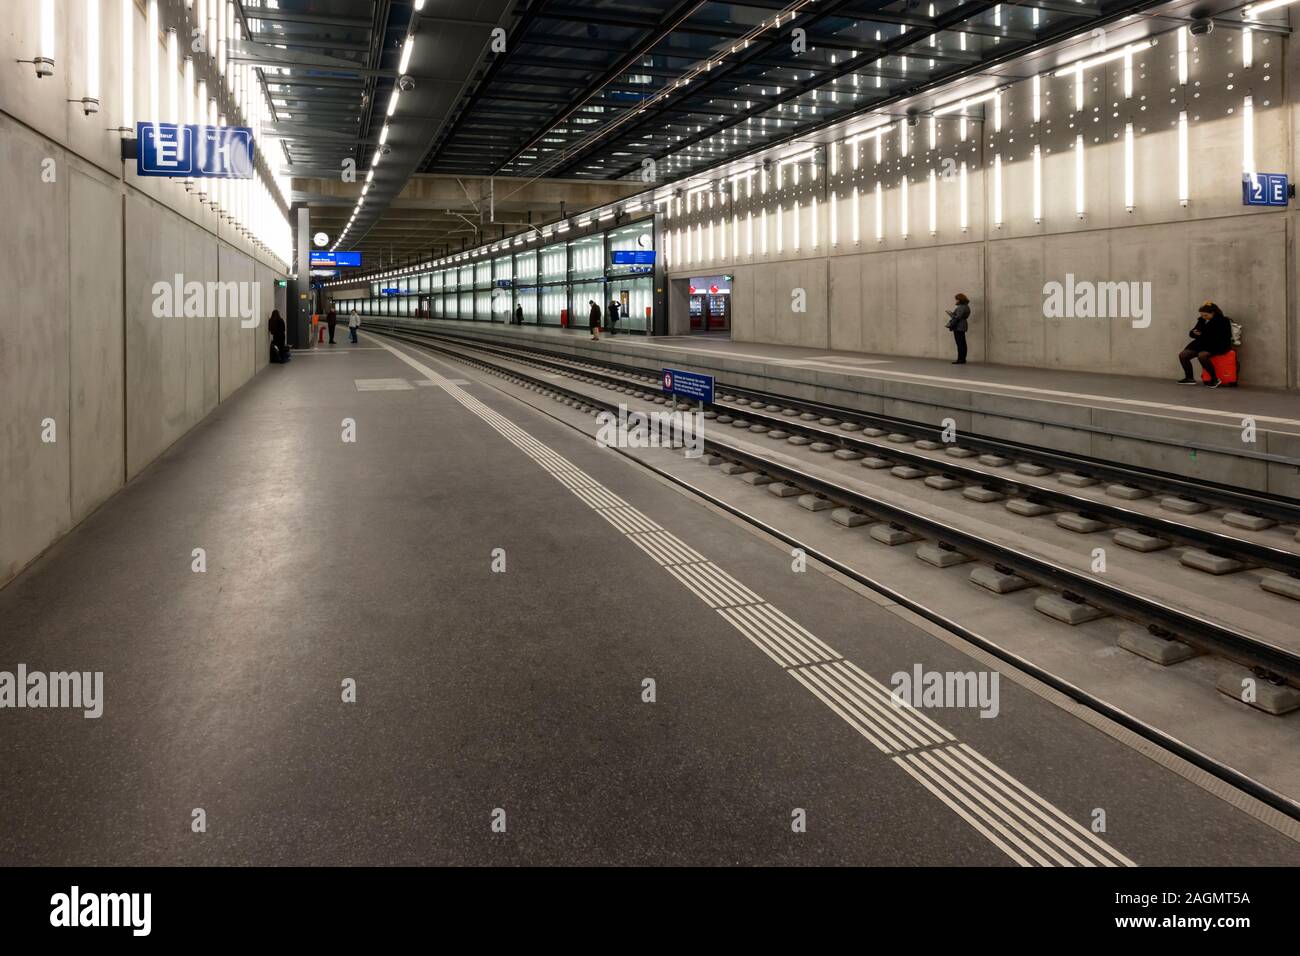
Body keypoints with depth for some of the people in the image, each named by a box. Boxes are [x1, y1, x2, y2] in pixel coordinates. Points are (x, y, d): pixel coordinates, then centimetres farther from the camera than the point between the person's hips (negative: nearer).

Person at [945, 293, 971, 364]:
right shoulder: (965, 306, 15)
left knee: (960, 344, -8)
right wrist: (951, 314, 21)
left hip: (958, 327, -11)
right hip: (962, 327, 11)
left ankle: (960, 359, -7)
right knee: (963, 344, 12)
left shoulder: (961, 308, -17)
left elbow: (957, 318, -20)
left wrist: (951, 325, -14)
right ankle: (963, 359, 16)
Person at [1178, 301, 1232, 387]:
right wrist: (1194, 333, -11)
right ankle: (1190, 378, 7)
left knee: (1202, 355, -36)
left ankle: (1215, 379, -25)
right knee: (1182, 355, -7)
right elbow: (1191, 333, 14)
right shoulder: (1202, 320, 9)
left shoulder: (1223, 321, -8)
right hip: (1203, 345, 7)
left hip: (1218, 346, -7)